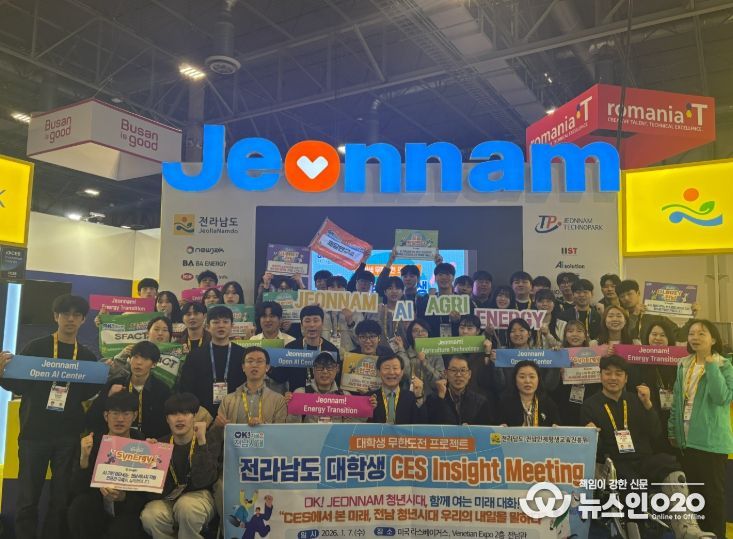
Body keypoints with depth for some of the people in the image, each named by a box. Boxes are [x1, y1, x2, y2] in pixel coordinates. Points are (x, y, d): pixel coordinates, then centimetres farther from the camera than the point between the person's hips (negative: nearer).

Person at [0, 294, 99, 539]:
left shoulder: (87, 356, 7)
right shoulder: (36, 347, -1)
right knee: (27, 498, 5)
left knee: (62, 498, 7)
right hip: (35, 433, -2)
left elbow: (85, 394, 9)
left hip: (69, 436, 2)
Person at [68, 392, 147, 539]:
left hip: (128, 512, -4)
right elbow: (77, 489, -10)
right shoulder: (93, 442, -3)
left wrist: (123, 497, -28)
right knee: (80, 504, -26)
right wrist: (84, 458, -26)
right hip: (97, 511, 4)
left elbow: (146, 495, -8)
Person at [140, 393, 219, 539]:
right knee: (149, 516, -30)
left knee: (186, 506, -36)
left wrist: (201, 441, -27)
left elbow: (201, 481, -23)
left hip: (198, 497, -2)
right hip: (168, 500, 3)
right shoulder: (161, 444, 2)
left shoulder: (210, 441, -9)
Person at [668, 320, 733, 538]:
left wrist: (711, 365, -22)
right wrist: (673, 431, 10)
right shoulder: (684, 365, 9)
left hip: (711, 440, -6)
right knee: (692, 491, 15)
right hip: (687, 439, 6)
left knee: (713, 492, 3)